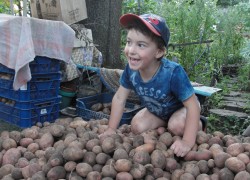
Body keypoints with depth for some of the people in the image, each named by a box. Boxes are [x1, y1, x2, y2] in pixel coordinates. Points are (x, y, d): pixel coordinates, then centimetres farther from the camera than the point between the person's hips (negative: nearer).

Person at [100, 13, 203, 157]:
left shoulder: (173, 72, -41)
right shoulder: (131, 69, -26)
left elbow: (192, 105, -36)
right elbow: (119, 98, -12)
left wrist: (188, 141, -43)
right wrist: (111, 129, -12)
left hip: (182, 107, -4)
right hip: (157, 111, 5)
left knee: (176, 126, -32)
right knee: (137, 127, -15)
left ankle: (197, 124, 2)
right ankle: (166, 123, 12)